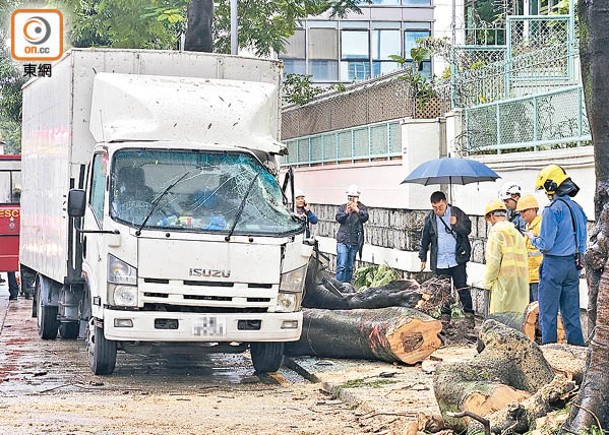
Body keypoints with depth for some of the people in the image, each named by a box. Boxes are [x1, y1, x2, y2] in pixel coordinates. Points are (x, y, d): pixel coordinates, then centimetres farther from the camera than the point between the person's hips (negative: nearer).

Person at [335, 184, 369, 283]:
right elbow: (338, 218, -11)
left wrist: (357, 210, -28)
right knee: (341, 266, -12)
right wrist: (346, 212, -29)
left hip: (355, 242, 2)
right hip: (343, 241, -2)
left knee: (350, 267, 12)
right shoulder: (343, 207, 4)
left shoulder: (362, 208, 5)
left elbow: (365, 218, -12)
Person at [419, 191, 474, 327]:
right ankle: (445, 314, 19)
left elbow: (468, 229, -3)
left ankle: (469, 314, 9)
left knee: (462, 288, -1)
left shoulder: (457, 213, -2)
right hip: (439, 261, 3)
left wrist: (457, 225, -21)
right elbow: (425, 239, 13)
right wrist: (423, 258, 14)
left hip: (457, 259, -3)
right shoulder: (430, 219, 5)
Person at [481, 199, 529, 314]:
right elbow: (524, 260, 14)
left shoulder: (496, 232, -5)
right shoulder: (517, 233, 17)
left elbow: (493, 261, -12)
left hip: (504, 281, -7)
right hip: (521, 282, 7)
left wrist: (487, 282, -1)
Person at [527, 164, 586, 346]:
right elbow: (582, 242, 14)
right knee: (571, 313, 11)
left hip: (554, 264, -7)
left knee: (548, 313, 1)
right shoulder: (577, 208, 8)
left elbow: (546, 244, -17)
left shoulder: (553, 209, -15)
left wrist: (533, 238, 2)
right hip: (573, 265, 7)